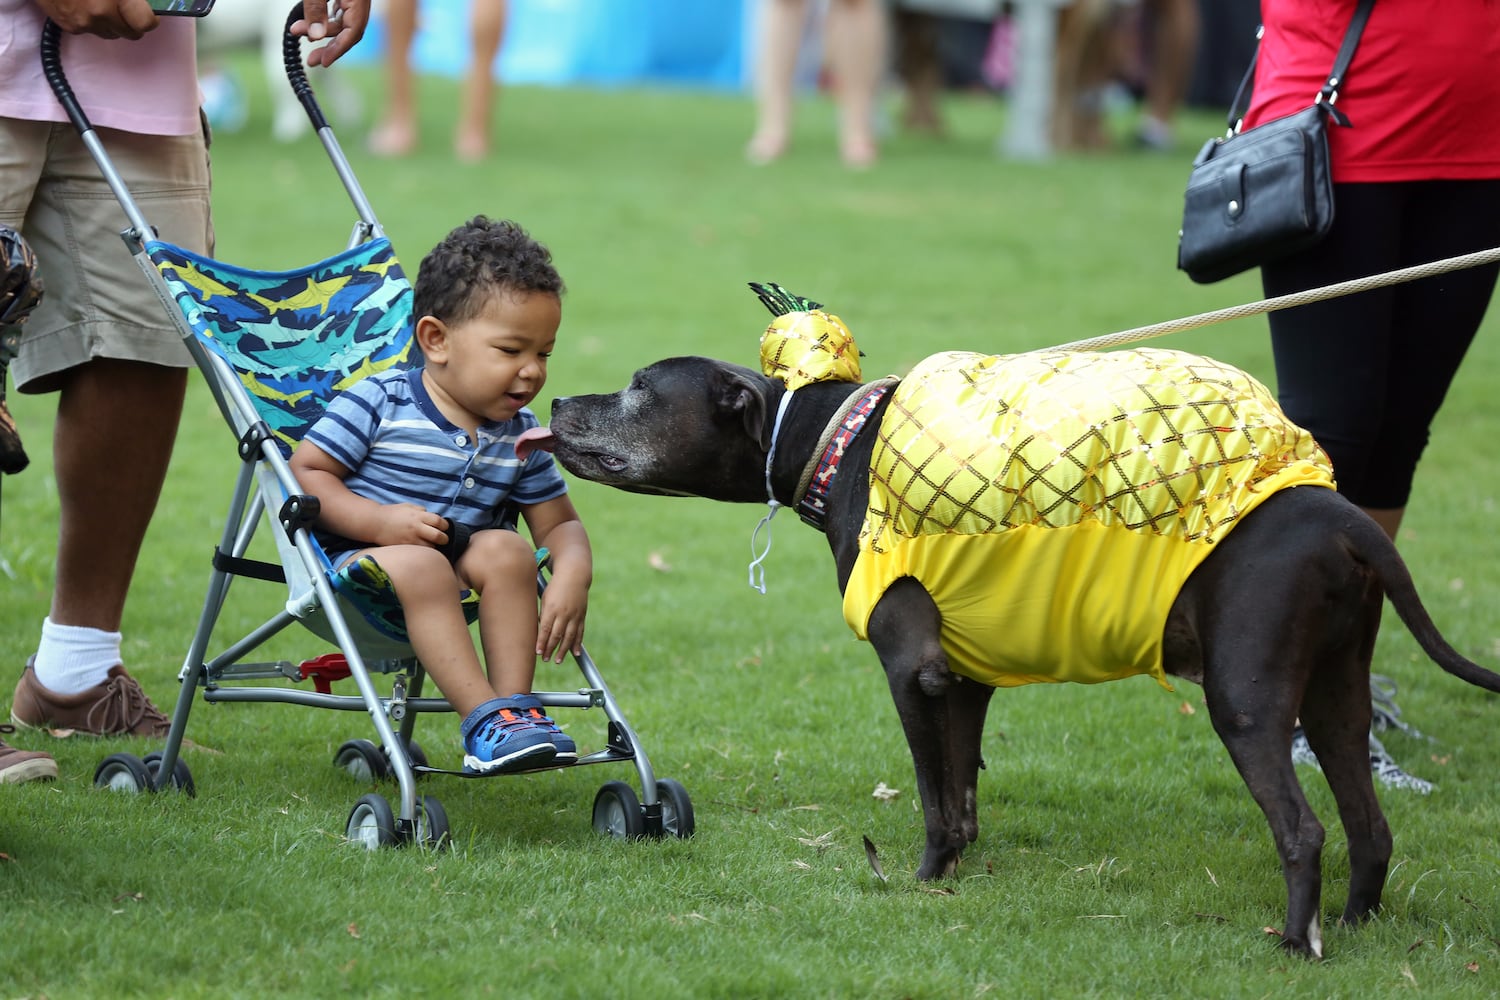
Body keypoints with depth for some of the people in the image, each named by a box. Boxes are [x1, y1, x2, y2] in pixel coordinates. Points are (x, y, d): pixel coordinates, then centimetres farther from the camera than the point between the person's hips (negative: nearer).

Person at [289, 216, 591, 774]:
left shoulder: (521, 437, 6)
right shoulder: (377, 405, -9)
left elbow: (559, 523, 9)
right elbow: (305, 473, -10)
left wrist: (573, 576, -14)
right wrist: (378, 522, -24)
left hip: (456, 571, 5)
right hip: (357, 560, -5)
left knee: (505, 550, -24)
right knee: (419, 565, -35)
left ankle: (516, 704, -25)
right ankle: (484, 718, -41)